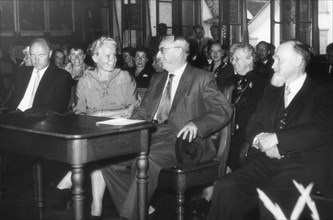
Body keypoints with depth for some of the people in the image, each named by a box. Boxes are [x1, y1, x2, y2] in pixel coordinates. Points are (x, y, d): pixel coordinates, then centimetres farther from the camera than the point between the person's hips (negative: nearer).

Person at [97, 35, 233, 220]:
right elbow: (144, 110, 22)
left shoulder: (202, 78, 3)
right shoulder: (157, 79, 24)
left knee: (146, 160, -34)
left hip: (182, 140, -7)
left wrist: (196, 124, -24)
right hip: (151, 136, 7)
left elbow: (224, 110, -6)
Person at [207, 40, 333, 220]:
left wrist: (276, 138, -16)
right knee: (224, 189, -22)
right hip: (267, 162, 5)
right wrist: (260, 139, -9)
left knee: (271, 198, -35)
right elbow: (254, 125, 16)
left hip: (304, 164, -5)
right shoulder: (272, 90, 22)